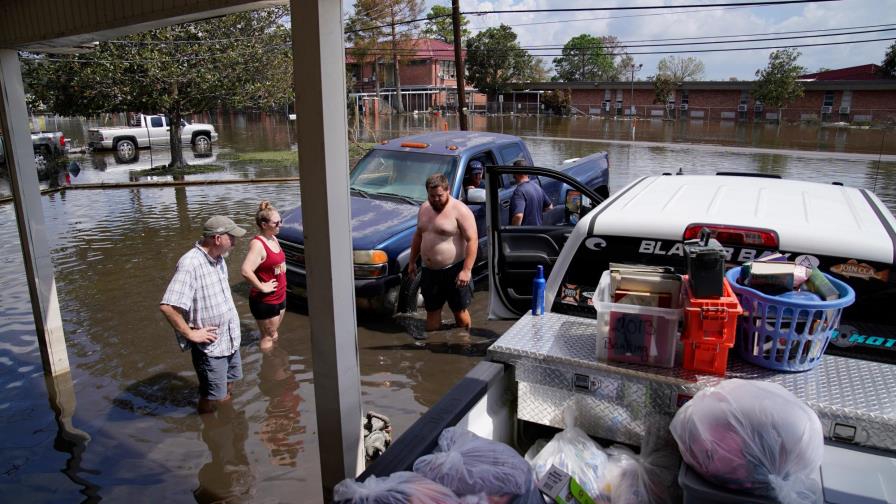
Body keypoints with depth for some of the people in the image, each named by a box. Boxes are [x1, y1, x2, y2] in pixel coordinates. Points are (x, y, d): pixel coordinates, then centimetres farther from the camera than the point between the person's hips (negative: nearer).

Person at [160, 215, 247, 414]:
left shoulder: (219, 258, 1)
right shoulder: (190, 264, -26)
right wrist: (190, 334, -21)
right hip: (210, 344, -8)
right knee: (213, 397, 7)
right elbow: (167, 306, -32)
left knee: (229, 383, 23)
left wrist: (233, 323, 12)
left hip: (231, 337, 8)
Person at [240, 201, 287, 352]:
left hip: (280, 296, 8)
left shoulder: (274, 239, 5)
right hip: (265, 301, -8)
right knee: (267, 338, 5)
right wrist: (262, 287, -23)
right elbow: (245, 270, -34)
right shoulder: (257, 244, -22)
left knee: (274, 334, 21)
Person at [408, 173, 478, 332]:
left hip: (454, 270, -6)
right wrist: (412, 261, 19)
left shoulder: (460, 210, -14)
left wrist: (467, 270, -23)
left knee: (459, 312, 6)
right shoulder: (424, 208, 9)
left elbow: (472, 241, -17)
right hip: (429, 271, 6)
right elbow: (418, 235, 21)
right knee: (432, 311, 14)